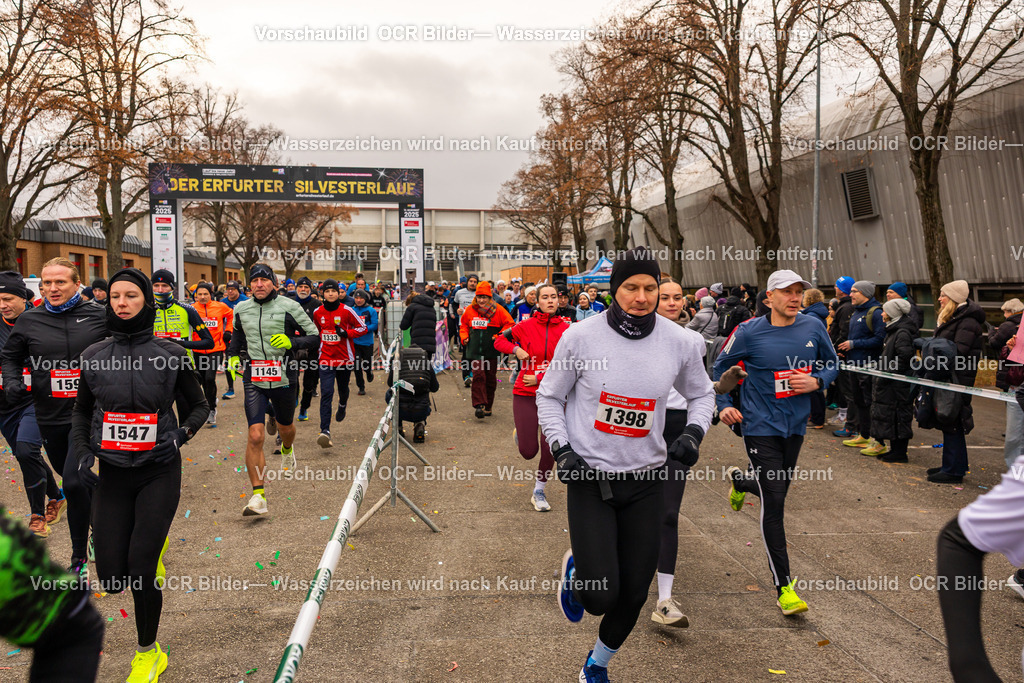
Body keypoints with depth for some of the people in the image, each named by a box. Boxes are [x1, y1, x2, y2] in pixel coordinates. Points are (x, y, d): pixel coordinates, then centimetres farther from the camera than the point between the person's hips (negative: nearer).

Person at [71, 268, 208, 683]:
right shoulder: (94, 356, 1)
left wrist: (181, 434, -10)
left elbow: (199, 406, 7)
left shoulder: (170, 354, -5)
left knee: (140, 567, -7)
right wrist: (82, 452, 3)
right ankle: (153, 546, 39)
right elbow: (82, 412, 17)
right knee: (111, 577, 2)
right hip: (112, 474, 3)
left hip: (159, 471, -3)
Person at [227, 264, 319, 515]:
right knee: (255, 437, -11)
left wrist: (291, 342, -20)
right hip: (254, 380, 1)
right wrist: (233, 356, 10)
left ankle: (287, 449, 60)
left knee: (285, 427, 21)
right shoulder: (241, 309, 6)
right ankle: (258, 496, -8)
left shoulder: (289, 307, -7)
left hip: (283, 378, -1)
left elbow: (314, 336, -4)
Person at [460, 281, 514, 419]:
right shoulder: (470, 310, 5)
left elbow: (510, 324, -1)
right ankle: (479, 405, -14)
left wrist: (499, 336, -11)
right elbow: (463, 324, 20)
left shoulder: (497, 310, -3)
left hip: (491, 351, 0)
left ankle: (487, 407, 21)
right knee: (478, 375, -13)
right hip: (475, 351, 1)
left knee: (490, 379, 7)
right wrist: (464, 337, 5)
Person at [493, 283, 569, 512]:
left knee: (550, 447, -4)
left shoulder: (566, 330, -3)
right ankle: (520, 433, 37)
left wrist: (540, 378, -15)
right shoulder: (526, 326, -2)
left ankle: (539, 491, 20)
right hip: (525, 394, 0)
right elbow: (499, 340, 11)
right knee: (528, 452, 0)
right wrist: (515, 349, -8)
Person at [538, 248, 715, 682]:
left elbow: (701, 394, 14)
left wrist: (694, 432, -5)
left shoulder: (681, 342, -5)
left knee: (634, 594, 10)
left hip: (646, 480, 3)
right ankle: (576, 572, 29)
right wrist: (561, 449, -10)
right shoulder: (580, 336, -11)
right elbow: (549, 396, 2)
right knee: (601, 597, -10)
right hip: (589, 477, -2)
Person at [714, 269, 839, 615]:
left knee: (777, 489, 20)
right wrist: (723, 405, -5)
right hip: (761, 427, -5)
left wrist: (816, 381, -8)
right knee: (774, 503, -7)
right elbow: (720, 366, 3)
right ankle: (784, 586, 2)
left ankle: (739, 479, 57)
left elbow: (832, 363, 13)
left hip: (795, 425, 5)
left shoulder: (813, 327, 0)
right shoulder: (750, 331, -10)